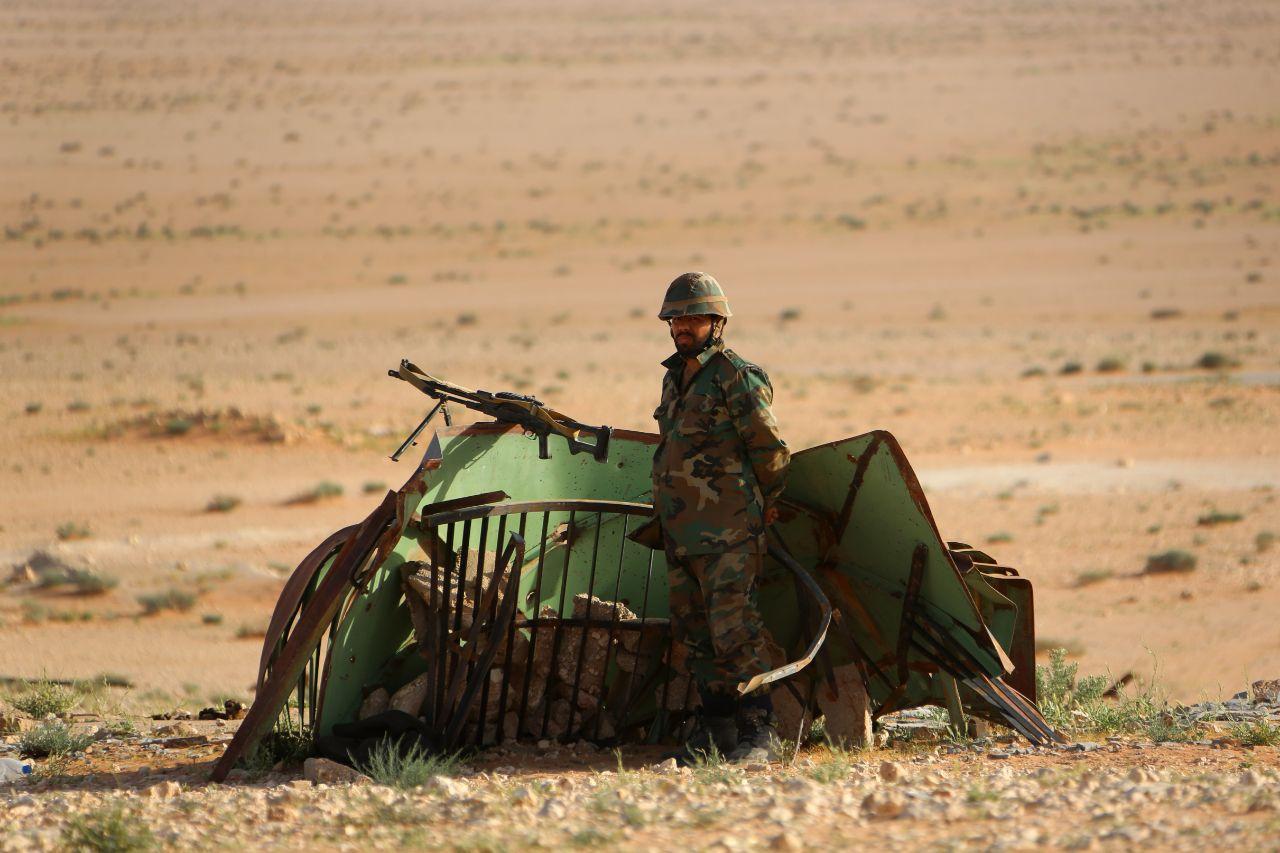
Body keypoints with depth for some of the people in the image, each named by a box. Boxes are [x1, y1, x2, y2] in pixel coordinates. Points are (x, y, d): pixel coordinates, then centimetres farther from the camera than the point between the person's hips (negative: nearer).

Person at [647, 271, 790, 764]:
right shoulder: (675, 377, 15)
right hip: (681, 531, 9)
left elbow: (773, 450, -8)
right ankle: (716, 727, 18)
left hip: (727, 534, -9)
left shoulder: (735, 378, -11)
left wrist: (764, 505, 4)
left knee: (733, 628, -12)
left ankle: (758, 732, -9)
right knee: (695, 630, 11)